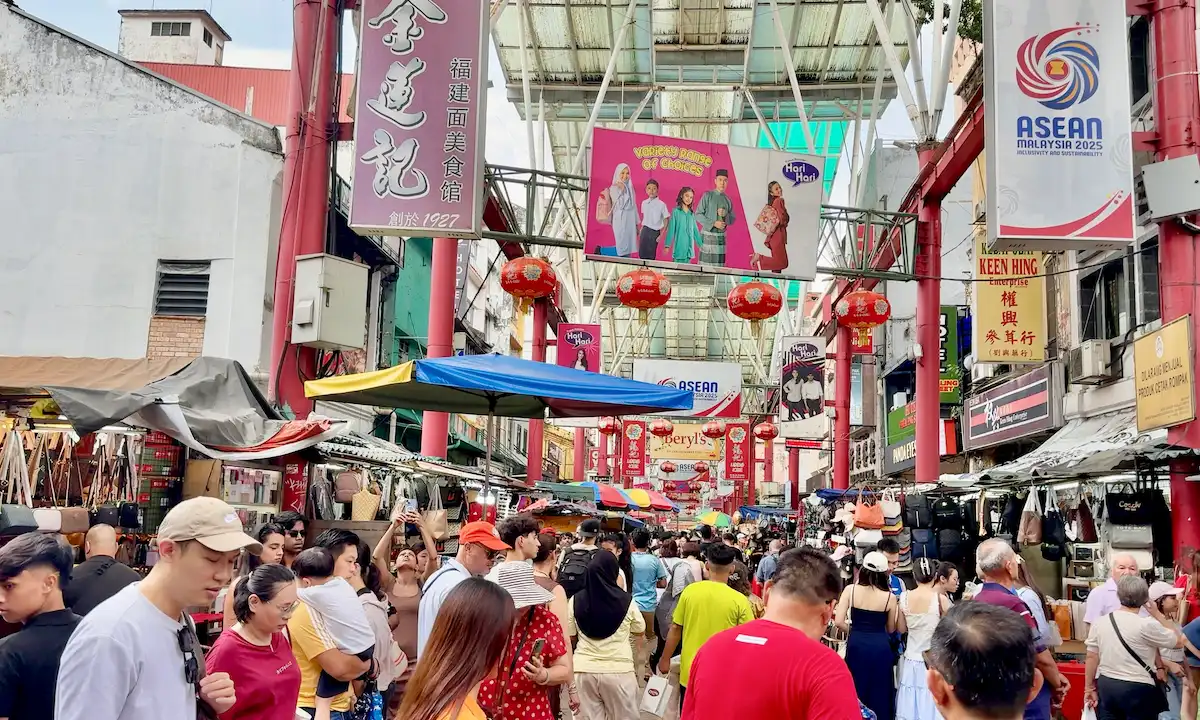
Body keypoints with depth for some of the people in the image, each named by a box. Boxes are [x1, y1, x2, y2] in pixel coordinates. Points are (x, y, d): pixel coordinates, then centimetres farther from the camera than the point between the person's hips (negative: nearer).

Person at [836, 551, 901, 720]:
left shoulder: (850, 590, -6)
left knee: (855, 691, 15)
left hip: (856, 645, 0)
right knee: (879, 692, 14)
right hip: (880, 647, 0)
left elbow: (839, 621, -10)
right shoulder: (889, 597, -4)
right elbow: (891, 629, 7)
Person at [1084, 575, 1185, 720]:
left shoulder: (1099, 623, -1)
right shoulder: (1146, 626, -14)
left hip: (1105, 687, 4)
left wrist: (1089, 688, 14)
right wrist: (1156, 613, 7)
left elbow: (1092, 657, 4)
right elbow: (1179, 641, 1)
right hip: (1138, 690, -4)